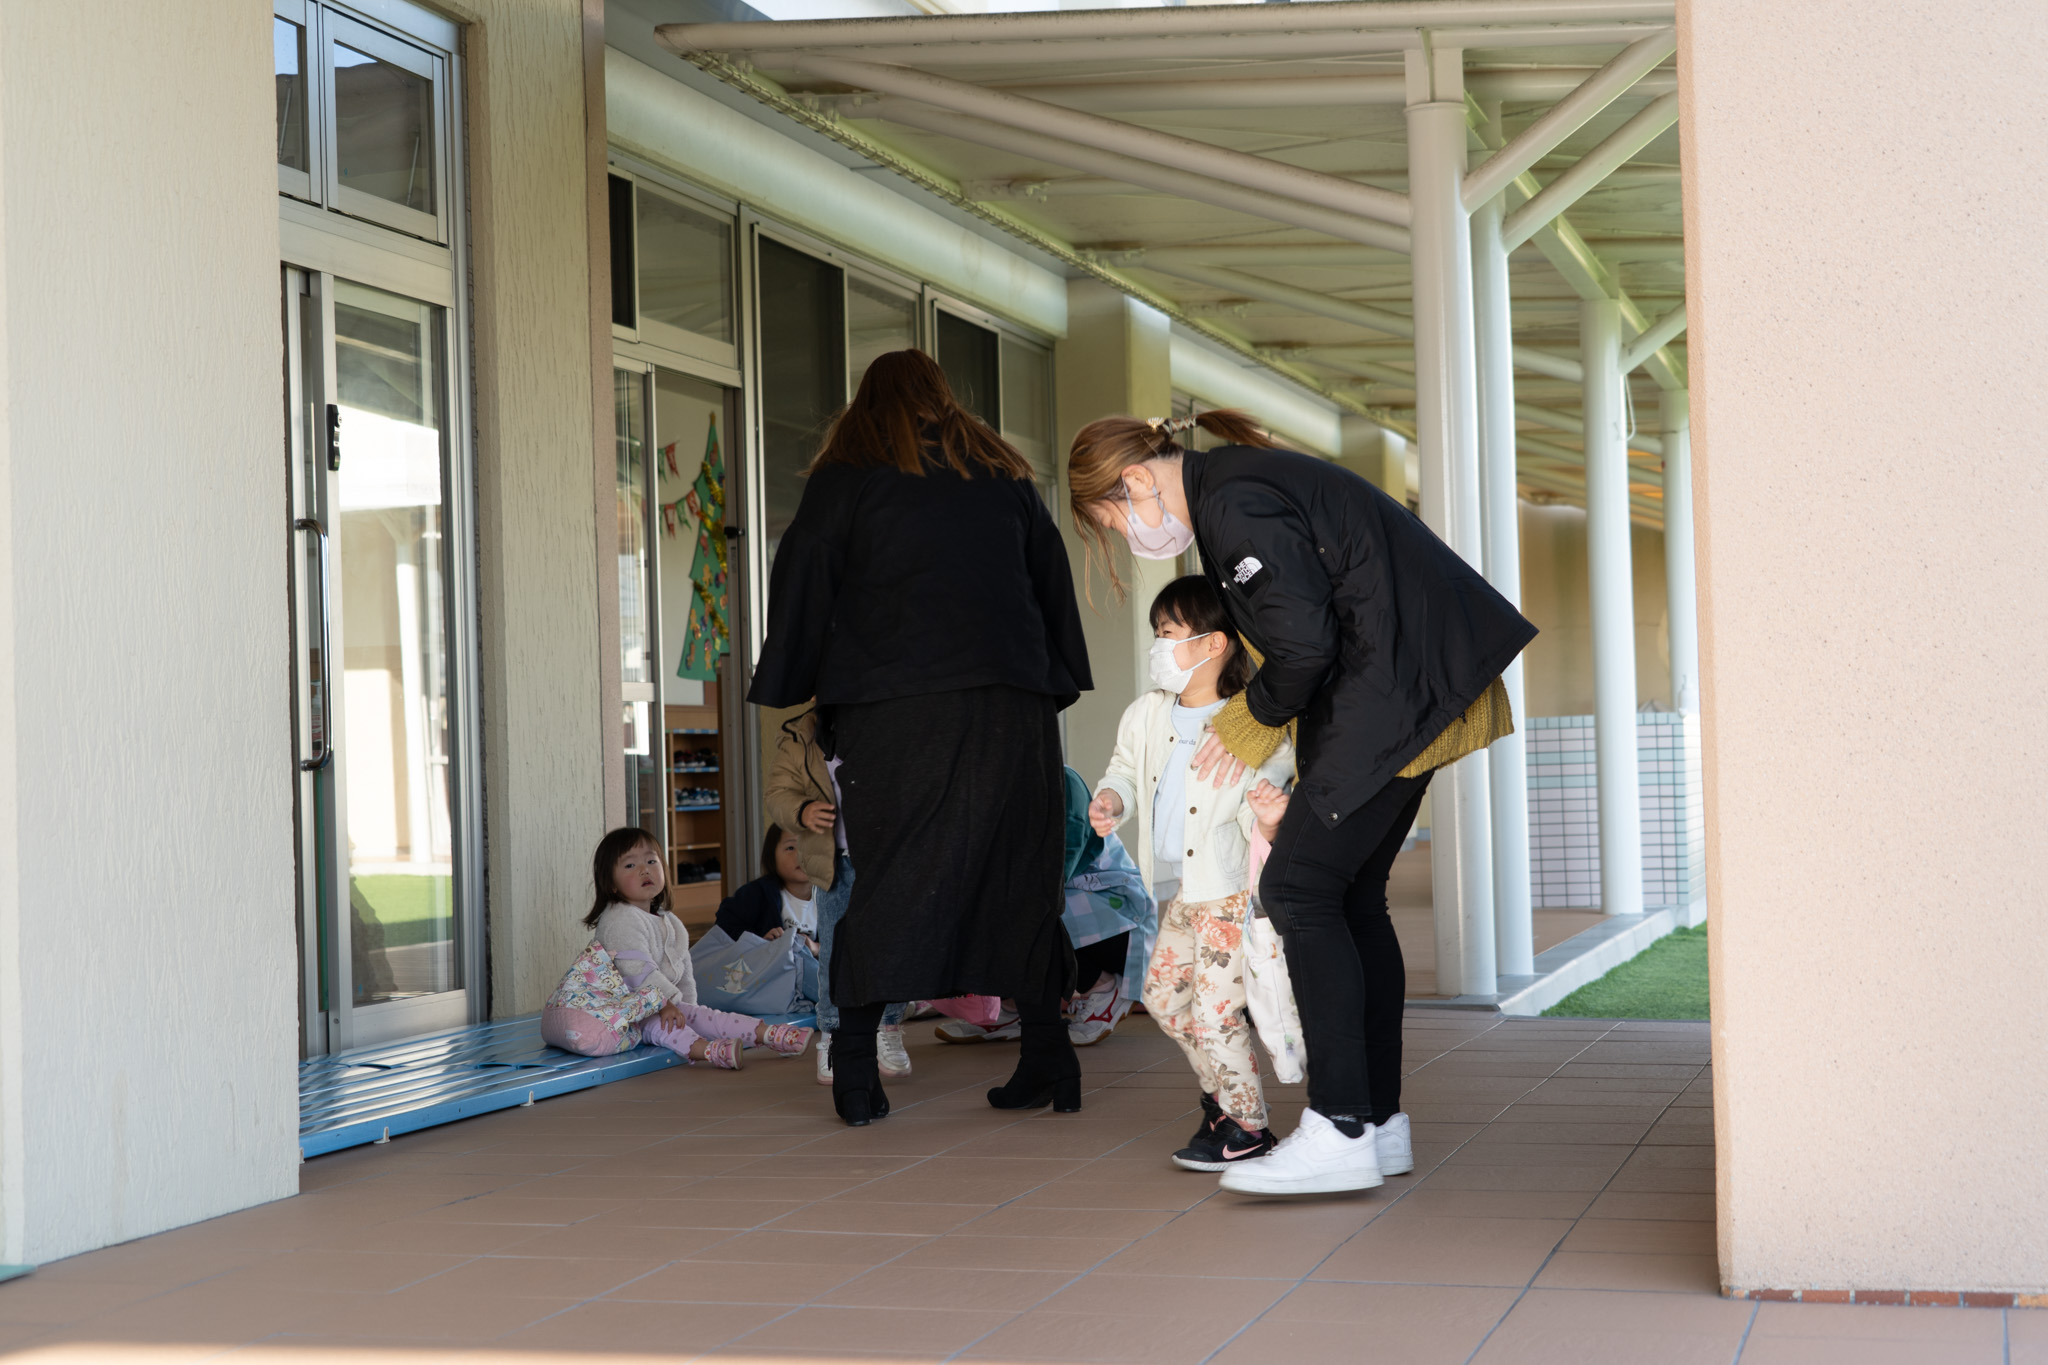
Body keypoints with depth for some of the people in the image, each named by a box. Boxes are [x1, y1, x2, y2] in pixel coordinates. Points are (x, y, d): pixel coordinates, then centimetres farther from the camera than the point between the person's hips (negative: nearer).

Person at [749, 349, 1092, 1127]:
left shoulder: (844, 476, 8)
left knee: (888, 876, -3)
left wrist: (781, 687, 13)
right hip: (1010, 704, 3)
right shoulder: (1002, 472, 19)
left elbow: (802, 582, 6)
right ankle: (1047, 1058, 7)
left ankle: (856, 1059, -11)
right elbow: (1051, 576, 20)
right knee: (1018, 879, 8)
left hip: (894, 710, -3)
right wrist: (1059, 682, 24)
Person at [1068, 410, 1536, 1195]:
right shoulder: (1236, 484, 18)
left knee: (1298, 887, -11)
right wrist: (1252, 720, 16)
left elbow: (1305, 642, -20)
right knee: (1350, 894, 12)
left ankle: (1340, 1132, -13)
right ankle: (1380, 1122, 17)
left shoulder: (1234, 503, -15)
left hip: (1394, 697, -11)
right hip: (1407, 697, 11)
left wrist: (1249, 723, -3)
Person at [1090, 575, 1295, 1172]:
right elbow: (1127, 765, 20)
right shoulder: (1147, 717, 6)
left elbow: (1267, 792, -11)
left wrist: (1267, 818, -32)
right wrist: (1111, 797, 1)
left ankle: (1247, 1127, 3)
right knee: (1163, 992, 15)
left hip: (1229, 888, -8)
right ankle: (1221, 1090, 33)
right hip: (1178, 892, 8)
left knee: (1215, 1006, -9)